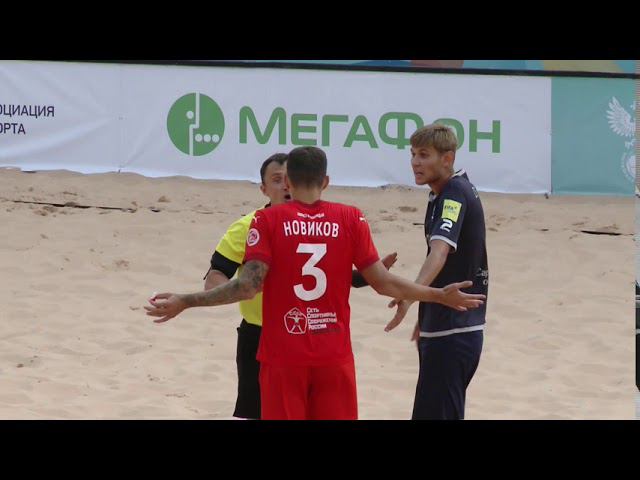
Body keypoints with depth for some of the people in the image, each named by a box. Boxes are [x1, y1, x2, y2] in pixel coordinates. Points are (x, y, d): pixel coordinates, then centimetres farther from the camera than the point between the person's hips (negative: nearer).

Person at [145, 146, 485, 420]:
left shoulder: (269, 221, -5)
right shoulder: (351, 220, -1)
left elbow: (250, 285, -15)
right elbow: (382, 283, -2)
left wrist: (184, 302, -12)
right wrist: (441, 295, 9)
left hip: (282, 356, -1)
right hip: (334, 356, 1)